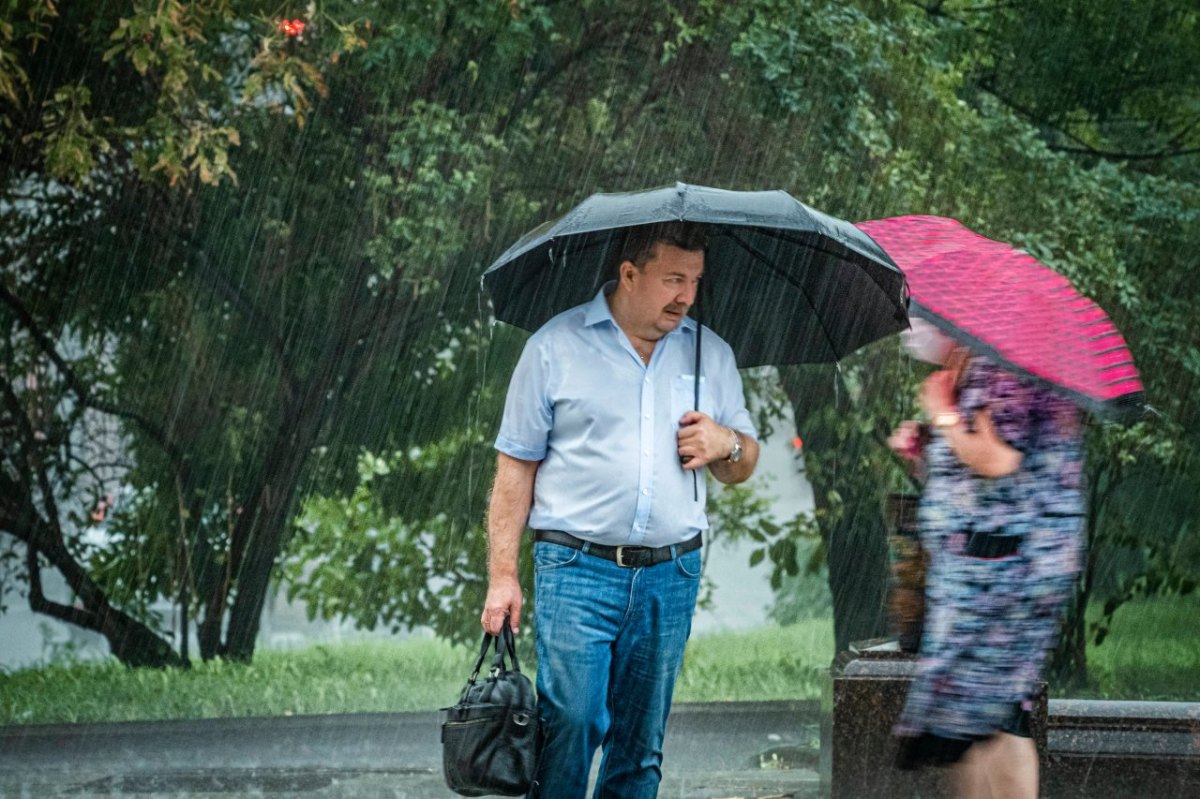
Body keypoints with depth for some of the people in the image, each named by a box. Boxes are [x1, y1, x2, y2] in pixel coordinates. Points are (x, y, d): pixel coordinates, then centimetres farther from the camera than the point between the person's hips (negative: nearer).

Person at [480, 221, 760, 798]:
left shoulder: (711, 355, 12)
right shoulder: (556, 346, 1)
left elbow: (743, 468, 20)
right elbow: (516, 467, 2)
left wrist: (726, 444, -5)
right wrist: (502, 575, -5)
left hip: (671, 577, 4)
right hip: (577, 571, -3)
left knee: (642, 748, 6)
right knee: (570, 724, -13)